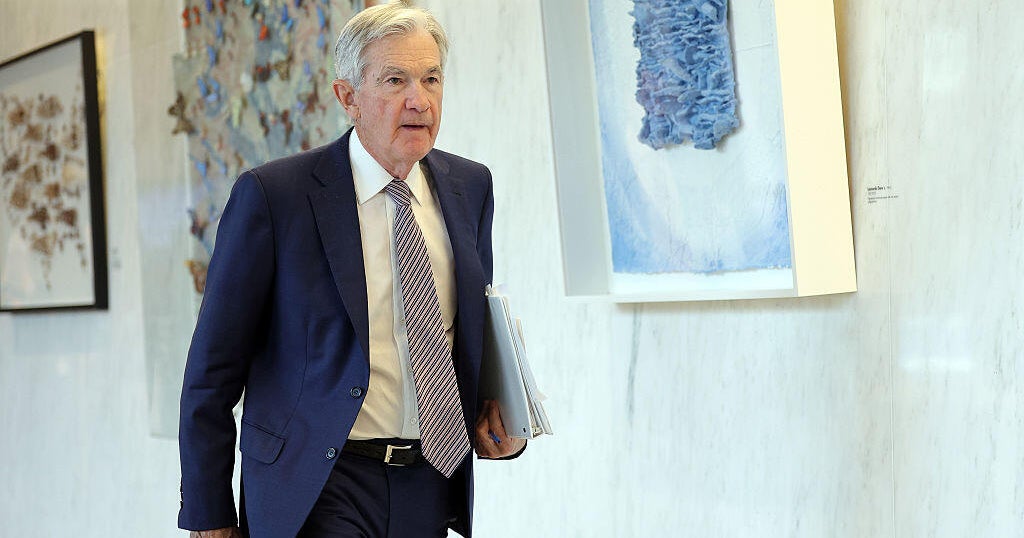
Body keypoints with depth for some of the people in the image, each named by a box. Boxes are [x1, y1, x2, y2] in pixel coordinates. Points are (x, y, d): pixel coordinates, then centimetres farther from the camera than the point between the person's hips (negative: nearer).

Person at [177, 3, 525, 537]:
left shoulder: (470, 187, 5)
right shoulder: (270, 194, -11)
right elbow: (213, 370, -7)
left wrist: (498, 414, 2)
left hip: (430, 491, 5)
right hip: (317, 491, -4)